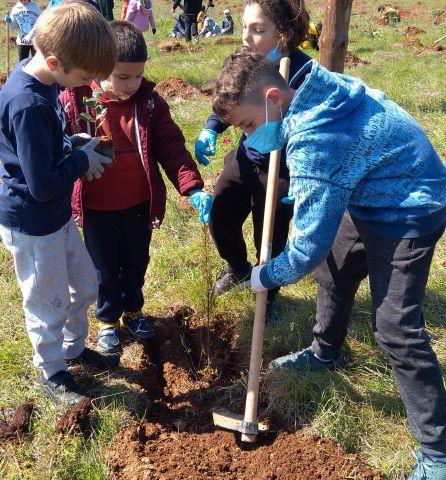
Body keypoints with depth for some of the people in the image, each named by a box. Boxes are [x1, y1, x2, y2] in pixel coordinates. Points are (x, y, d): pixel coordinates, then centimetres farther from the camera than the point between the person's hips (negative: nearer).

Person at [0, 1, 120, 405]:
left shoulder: (39, 79, -1)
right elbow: (43, 185, -29)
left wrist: (74, 145, -1)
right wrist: (82, 161, -15)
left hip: (57, 215, 9)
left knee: (85, 284, 23)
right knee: (50, 304, 11)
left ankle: (74, 347, 46)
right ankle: (52, 373, 36)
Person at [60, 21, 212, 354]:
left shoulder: (149, 100, -9)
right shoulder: (73, 100, -14)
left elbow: (171, 146, -12)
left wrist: (194, 189, -23)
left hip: (138, 204, 2)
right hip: (96, 208, -2)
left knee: (137, 264, 22)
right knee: (105, 270, 17)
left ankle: (133, 309, 48)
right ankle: (108, 319, 42)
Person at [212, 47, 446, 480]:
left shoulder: (313, 144, -34)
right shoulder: (312, 87, -6)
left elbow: (310, 241, -29)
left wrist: (267, 276, -11)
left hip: (408, 213, -10)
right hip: (375, 196, 10)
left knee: (394, 326, -13)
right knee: (334, 268, 23)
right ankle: (326, 352, 47)